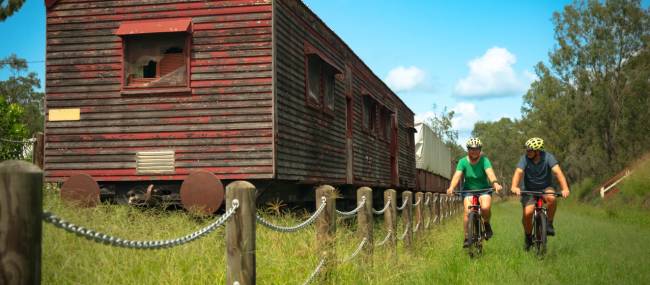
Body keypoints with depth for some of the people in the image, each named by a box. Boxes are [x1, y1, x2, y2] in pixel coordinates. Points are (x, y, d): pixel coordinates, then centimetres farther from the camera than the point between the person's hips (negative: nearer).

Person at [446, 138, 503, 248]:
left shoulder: (484, 160, -11)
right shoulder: (463, 162, -8)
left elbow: (490, 172, -28)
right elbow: (457, 175, -20)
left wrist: (495, 183, -49)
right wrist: (451, 187, -40)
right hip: (468, 190, 1)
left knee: (485, 208, -29)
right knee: (468, 211, -21)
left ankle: (486, 224, 4)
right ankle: (467, 237, -6)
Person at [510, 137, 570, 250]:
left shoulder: (547, 157, -17)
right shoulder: (525, 158, -15)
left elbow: (557, 172, -29)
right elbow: (518, 173, -30)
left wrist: (565, 188, -45)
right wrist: (514, 187, -50)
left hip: (546, 188, 0)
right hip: (529, 190, 0)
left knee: (551, 198, -34)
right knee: (527, 213, -20)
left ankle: (549, 224, -11)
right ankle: (528, 237, 8)